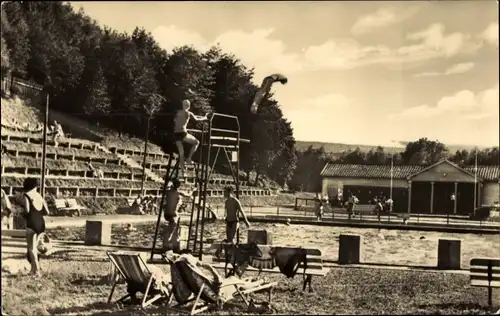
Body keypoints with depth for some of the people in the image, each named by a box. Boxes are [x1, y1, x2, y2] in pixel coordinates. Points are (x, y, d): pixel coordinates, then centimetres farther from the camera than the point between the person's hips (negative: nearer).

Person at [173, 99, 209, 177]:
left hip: (176, 134, 5)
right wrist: (205, 118, 23)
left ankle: (182, 172, 11)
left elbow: (175, 121, 26)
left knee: (181, 154, 12)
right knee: (196, 142, 18)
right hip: (182, 133, -5)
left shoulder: (178, 112, 15)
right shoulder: (188, 113, 1)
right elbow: (197, 119, 6)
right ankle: (189, 158, 5)